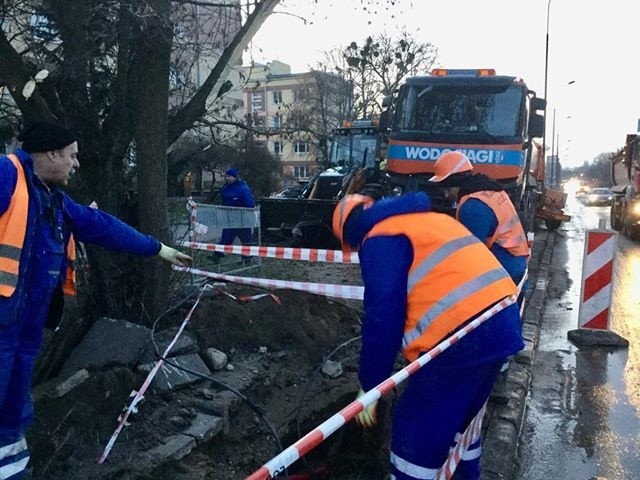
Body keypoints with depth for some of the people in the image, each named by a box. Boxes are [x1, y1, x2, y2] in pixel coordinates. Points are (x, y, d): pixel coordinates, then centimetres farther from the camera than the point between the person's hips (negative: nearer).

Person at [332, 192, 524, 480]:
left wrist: (369, 385, -3)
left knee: (416, 434, 4)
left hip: (462, 335, -9)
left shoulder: (380, 238, -2)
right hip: (503, 321, 10)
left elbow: (382, 315, -10)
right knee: (461, 417, 27)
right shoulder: (428, 220, 25)